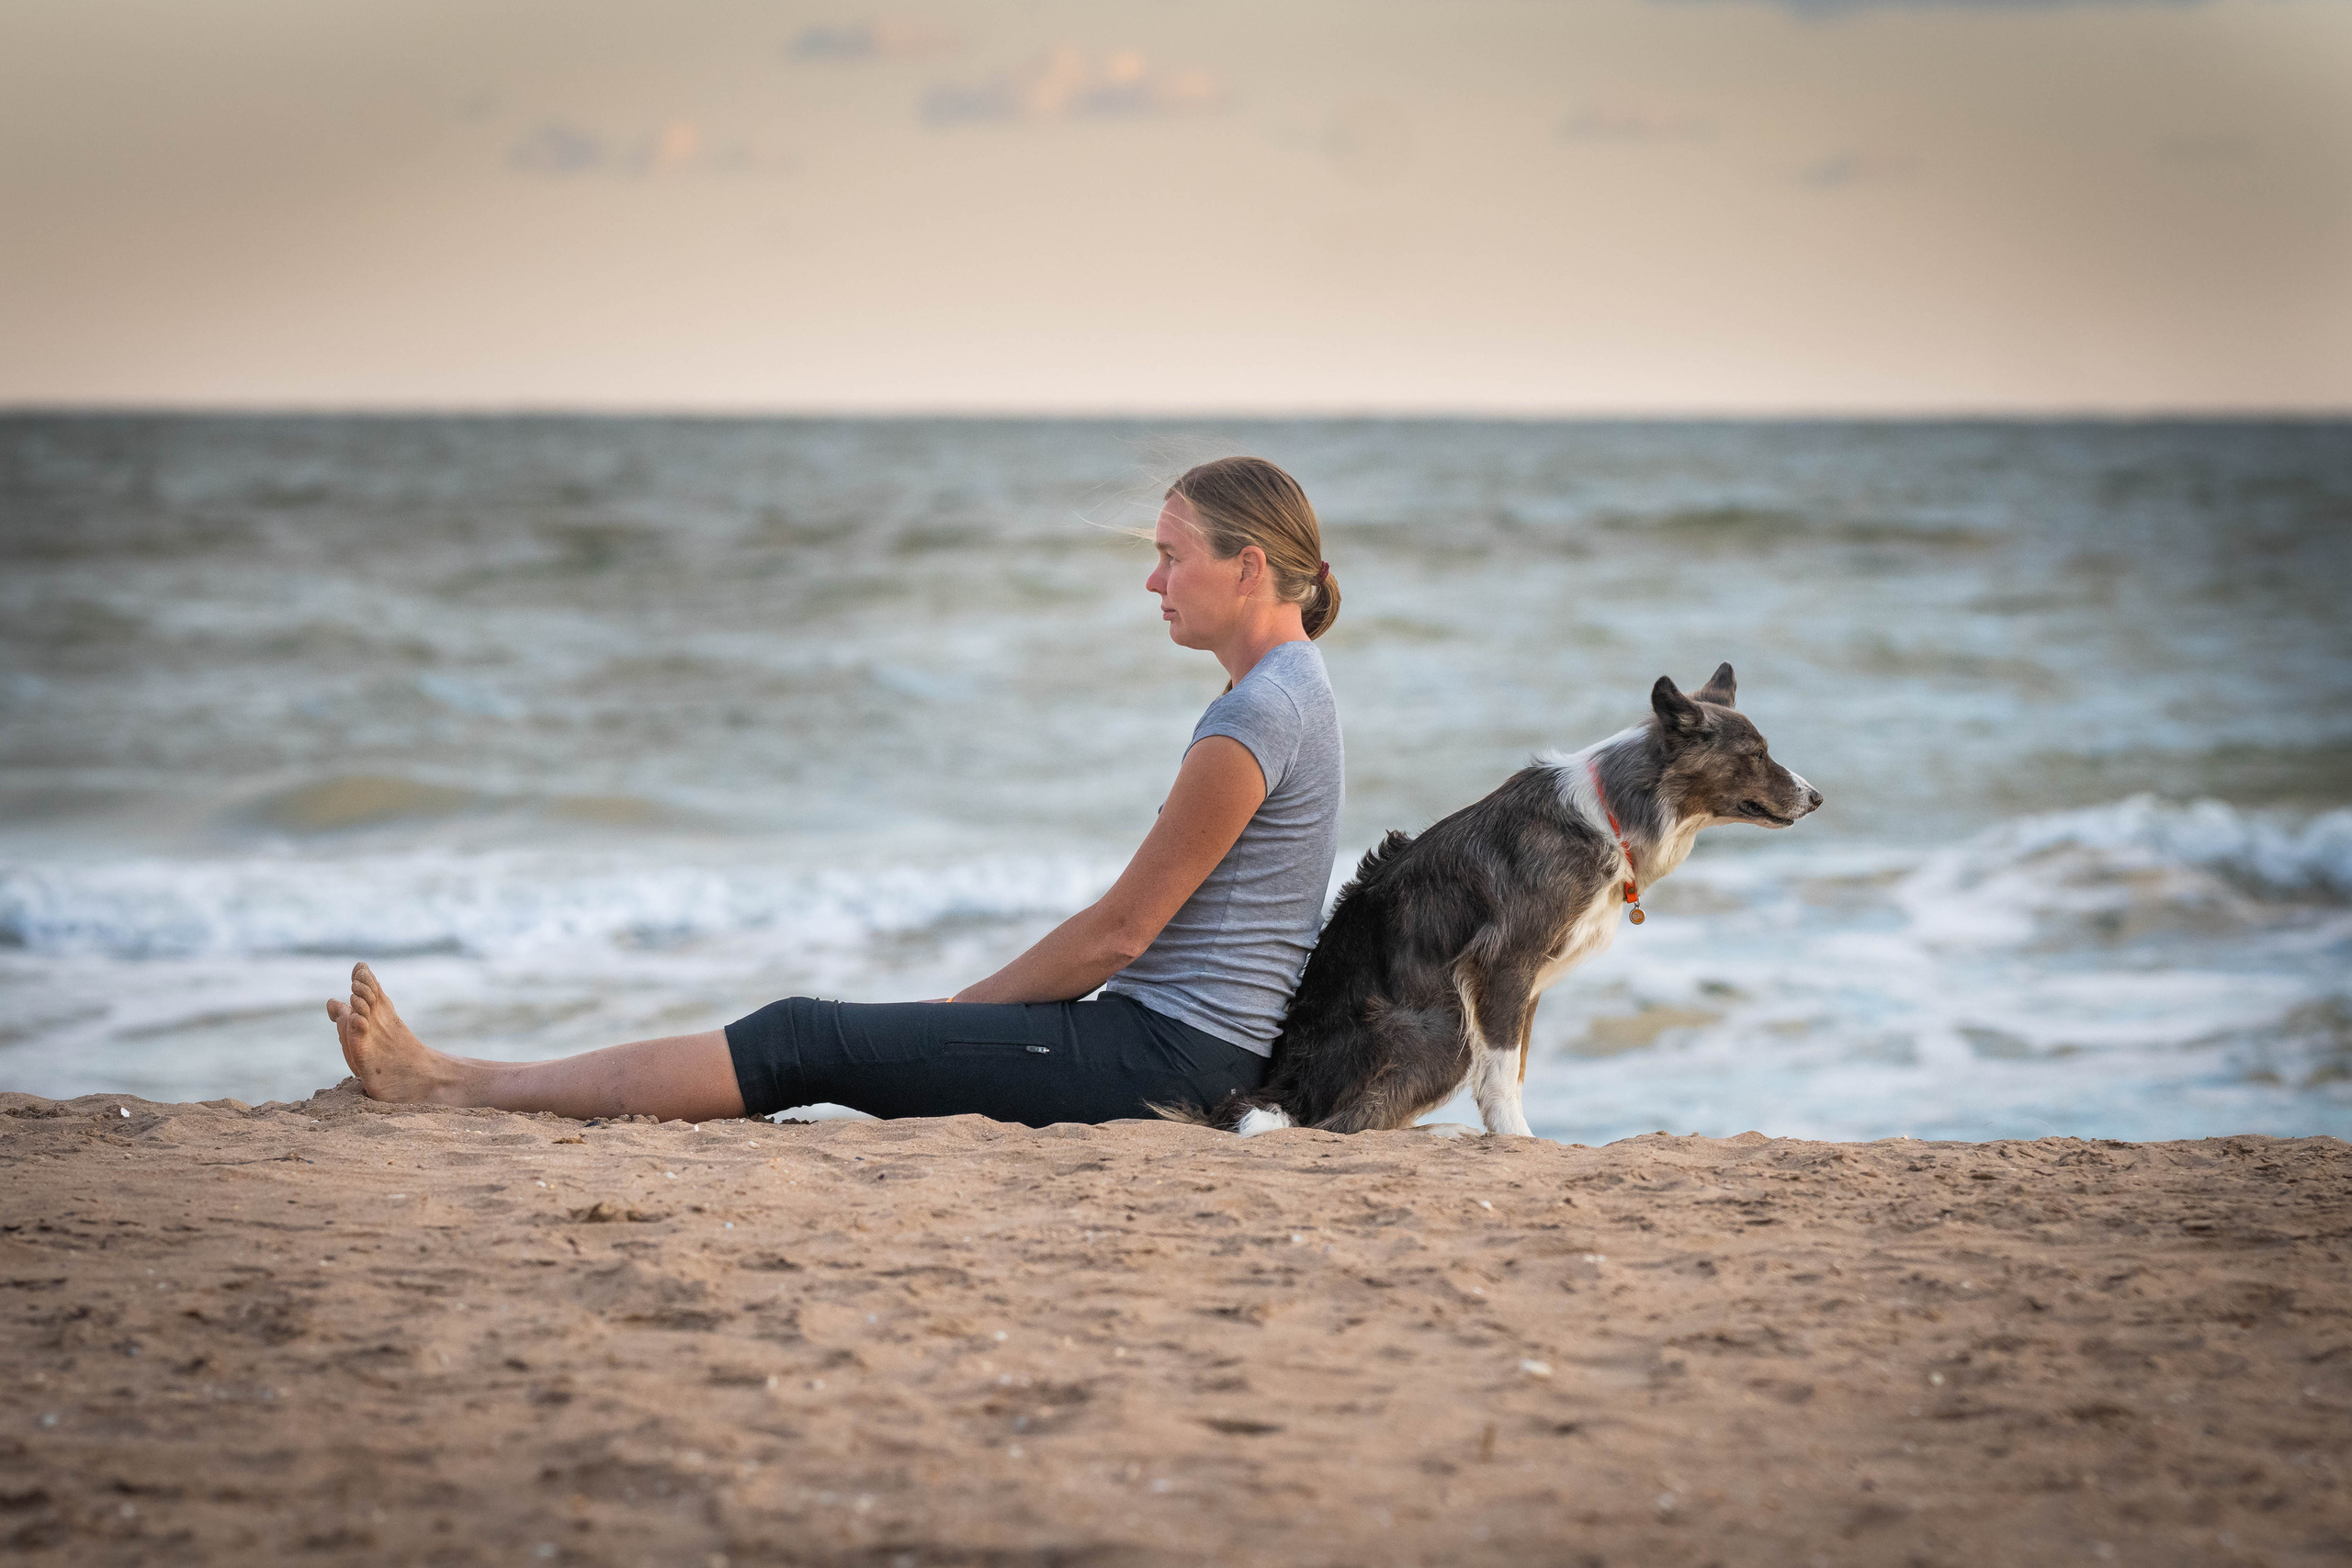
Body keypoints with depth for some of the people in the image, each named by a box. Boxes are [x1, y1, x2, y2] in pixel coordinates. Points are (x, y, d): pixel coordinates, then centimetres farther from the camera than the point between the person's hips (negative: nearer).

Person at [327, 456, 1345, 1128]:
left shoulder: (1259, 716, -16)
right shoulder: (1289, 691, 17)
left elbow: (1120, 930, -14)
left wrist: (959, 1012, -2)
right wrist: (969, 1014, 16)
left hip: (1166, 1054, -9)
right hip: (1175, 1044, 9)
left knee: (803, 1043, -8)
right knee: (819, 1043, 6)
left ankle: (457, 1086, -3)